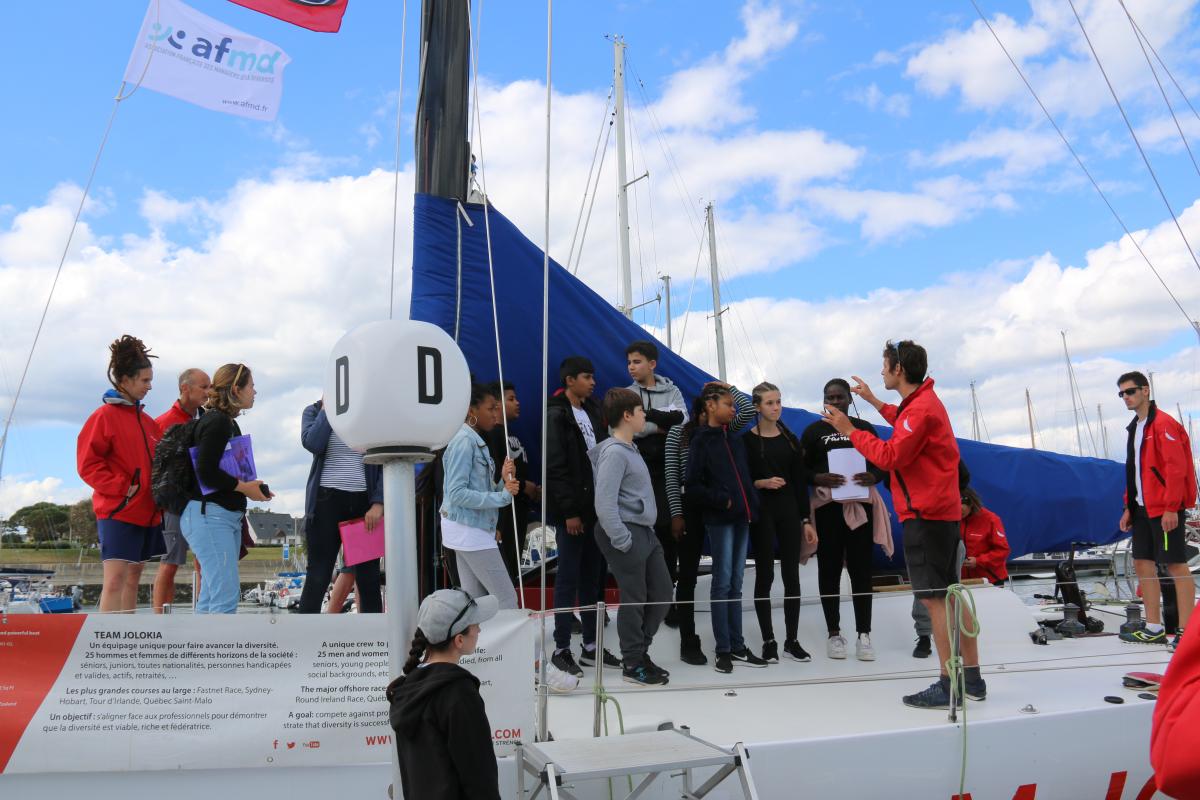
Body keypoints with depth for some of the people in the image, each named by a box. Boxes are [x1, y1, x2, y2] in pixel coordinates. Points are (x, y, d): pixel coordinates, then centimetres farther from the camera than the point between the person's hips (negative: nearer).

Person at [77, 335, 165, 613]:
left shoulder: (147, 421, 15)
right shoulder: (105, 416, -6)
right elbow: (87, 464, -11)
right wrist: (122, 488, -16)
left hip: (147, 512, 8)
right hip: (118, 511, -8)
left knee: (133, 578, 12)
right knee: (115, 579, -12)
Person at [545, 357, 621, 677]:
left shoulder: (592, 411, 13)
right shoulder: (556, 415, -9)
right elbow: (555, 468, -14)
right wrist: (569, 512, -17)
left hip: (596, 508, 7)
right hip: (571, 511, -7)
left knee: (591, 579, 12)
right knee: (568, 579, 0)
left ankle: (590, 647, 22)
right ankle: (561, 649, 11)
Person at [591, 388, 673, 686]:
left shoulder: (630, 448, 14)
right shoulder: (614, 452, -17)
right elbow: (605, 504, -22)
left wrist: (646, 533, 16)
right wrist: (623, 542, -19)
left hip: (646, 532, 10)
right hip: (628, 533, -10)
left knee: (662, 593, 15)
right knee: (634, 599, 2)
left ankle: (639, 650, 29)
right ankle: (632, 664, 17)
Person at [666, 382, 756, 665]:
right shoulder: (679, 433, -2)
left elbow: (750, 410, -6)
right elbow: (672, 477, -4)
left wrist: (728, 388, 0)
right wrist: (676, 514, -9)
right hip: (690, 506, -3)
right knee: (688, 574, 4)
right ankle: (688, 643, 10)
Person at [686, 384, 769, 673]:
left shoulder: (735, 440, 15)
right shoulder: (701, 441, -4)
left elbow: (746, 476, 16)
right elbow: (692, 485, -9)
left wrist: (753, 504, 4)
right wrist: (722, 500, -12)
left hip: (741, 517, 6)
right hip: (719, 519, -6)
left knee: (736, 583, 10)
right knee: (722, 583, -2)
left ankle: (737, 646, 17)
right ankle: (723, 650, 6)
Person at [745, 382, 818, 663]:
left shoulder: (790, 439, 8)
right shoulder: (747, 440, -3)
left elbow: (800, 482, 7)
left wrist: (806, 520, 4)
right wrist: (761, 483, -20)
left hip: (789, 512, 3)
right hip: (761, 513, -3)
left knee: (792, 575, 5)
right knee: (765, 575, 3)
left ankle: (792, 640, 16)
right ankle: (769, 641, 13)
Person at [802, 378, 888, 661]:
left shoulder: (865, 428, 10)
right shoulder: (813, 431, 6)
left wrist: (872, 477, -12)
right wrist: (819, 478, -17)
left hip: (860, 505, 1)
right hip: (827, 507, -1)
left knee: (861, 569, 1)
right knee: (829, 569, 1)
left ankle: (863, 634, 9)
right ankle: (833, 633, 11)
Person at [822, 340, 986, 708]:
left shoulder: (920, 409, -18)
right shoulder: (924, 401, 14)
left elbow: (890, 456, -19)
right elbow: (906, 429, 32)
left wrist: (850, 431, -11)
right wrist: (874, 402, 35)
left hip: (925, 515, -10)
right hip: (940, 511, 10)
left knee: (934, 598, -6)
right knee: (949, 595, 13)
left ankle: (948, 688, -1)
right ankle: (972, 678, 20)